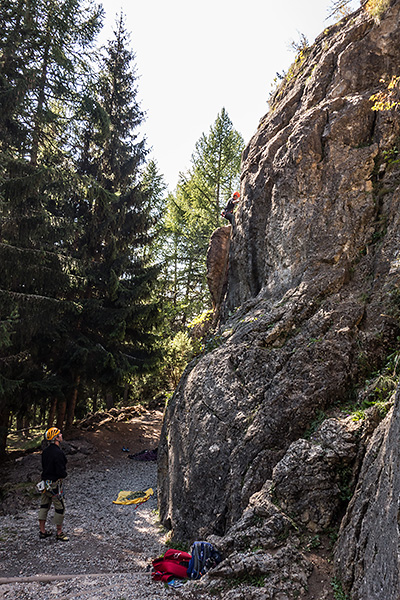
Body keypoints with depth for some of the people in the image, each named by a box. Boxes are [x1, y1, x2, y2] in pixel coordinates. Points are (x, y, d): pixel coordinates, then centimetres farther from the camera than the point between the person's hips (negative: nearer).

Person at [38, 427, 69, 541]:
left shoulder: (45, 451, 4)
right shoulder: (58, 453, -23)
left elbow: (44, 466, 13)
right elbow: (61, 472, -23)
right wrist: (64, 474, -2)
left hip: (45, 482, 9)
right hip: (54, 484, -8)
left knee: (44, 506, 17)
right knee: (60, 508, 4)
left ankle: (42, 531, 26)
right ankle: (59, 533, 13)